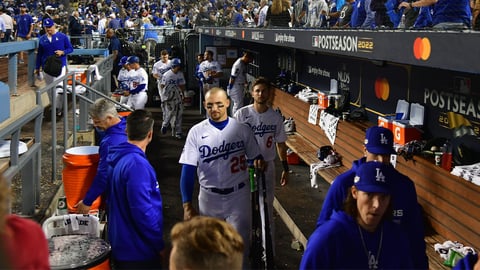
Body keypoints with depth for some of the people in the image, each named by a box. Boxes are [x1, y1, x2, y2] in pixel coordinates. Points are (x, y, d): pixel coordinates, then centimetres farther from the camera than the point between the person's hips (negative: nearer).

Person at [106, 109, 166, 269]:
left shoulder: (118, 158, 4)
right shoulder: (137, 164, -24)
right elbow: (142, 211, -26)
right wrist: (159, 245, -16)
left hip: (121, 245, 9)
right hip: (139, 250, -9)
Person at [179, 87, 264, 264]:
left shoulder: (242, 129, -3)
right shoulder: (196, 132, -4)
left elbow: (254, 156, 6)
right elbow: (188, 169, -4)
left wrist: (258, 161, -20)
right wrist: (187, 204, -10)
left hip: (239, 196, 0)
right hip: (209, 197, 1)